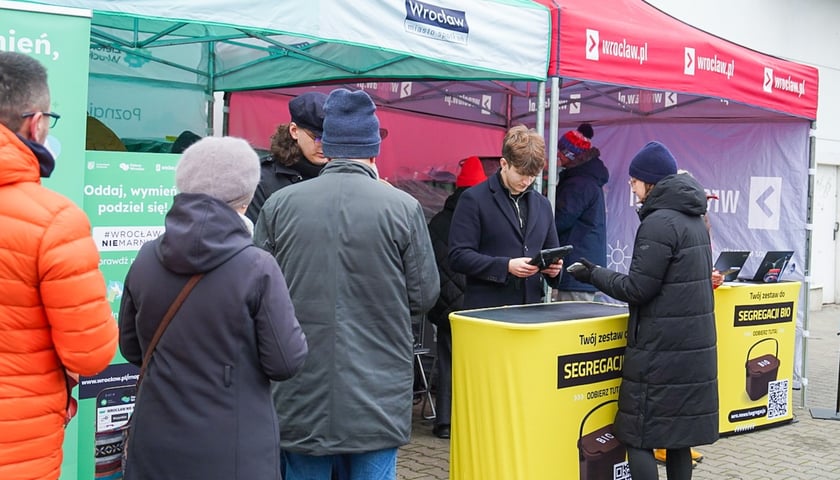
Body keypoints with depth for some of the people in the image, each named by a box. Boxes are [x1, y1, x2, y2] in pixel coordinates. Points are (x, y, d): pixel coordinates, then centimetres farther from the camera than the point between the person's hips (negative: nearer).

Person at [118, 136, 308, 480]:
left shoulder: (146, 259, -2)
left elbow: (130, 348, 9)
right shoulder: (256, 268, -16)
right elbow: (286, 362, -12)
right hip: (234, 451, -4)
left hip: (156, 445, 4)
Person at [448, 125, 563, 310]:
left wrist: (554, 267, -1)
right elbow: (458, 256, -10)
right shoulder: (474, 199, -3)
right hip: (486, 308, -5)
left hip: (531, 309, 5)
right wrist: (506, 266, -19)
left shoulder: (542, 204, 15)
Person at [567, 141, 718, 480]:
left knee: (637, 436, -3)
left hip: (661, 348, -9)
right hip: (694, 346, 9)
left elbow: (637, 288, -16)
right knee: (679, 434, 14)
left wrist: (594, 274, -3)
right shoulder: (693, 218, 14)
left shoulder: (659, 223, -15)